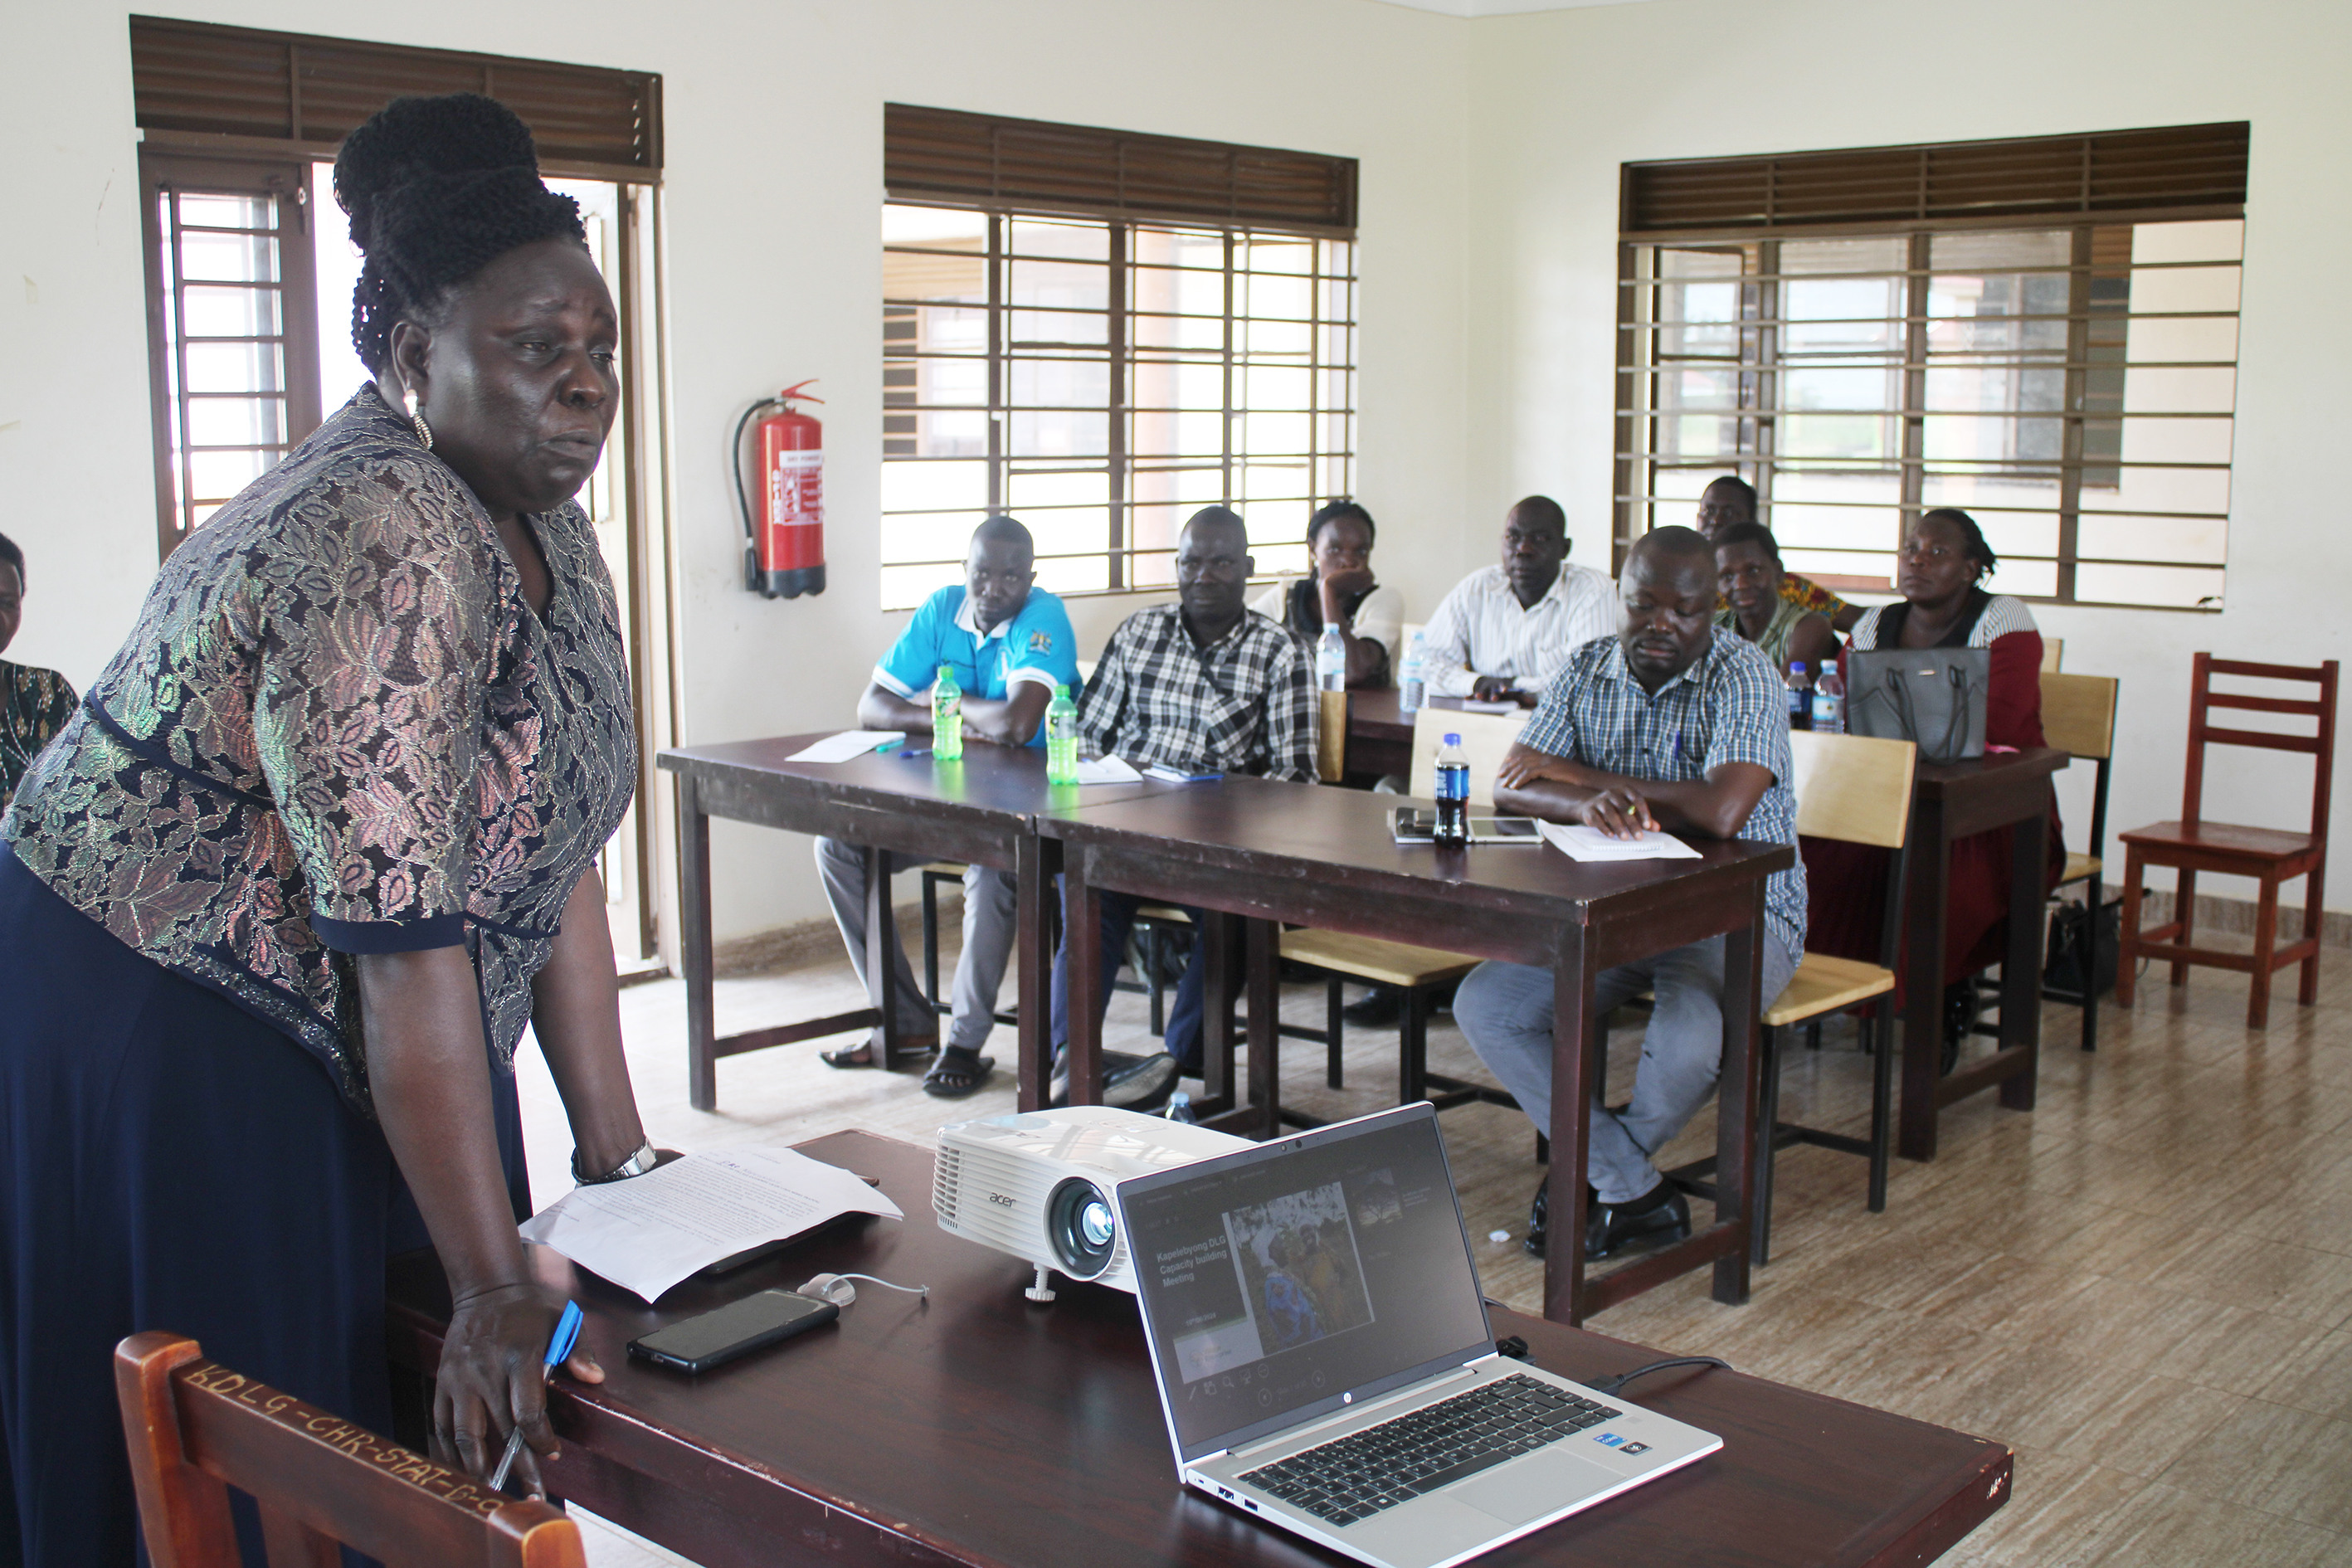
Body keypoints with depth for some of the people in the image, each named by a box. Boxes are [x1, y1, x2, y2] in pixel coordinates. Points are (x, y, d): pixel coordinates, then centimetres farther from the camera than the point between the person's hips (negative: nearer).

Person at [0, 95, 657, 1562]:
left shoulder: (546, 526, 0)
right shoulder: (384, 549, -28)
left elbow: (558, 843, 2)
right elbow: (407, 943, -31)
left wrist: (616, 1151, 0)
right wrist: (495, 1288, -29)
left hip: (330, 1045, 8)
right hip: (152, 1041, -8)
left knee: (416, 1433, 15)